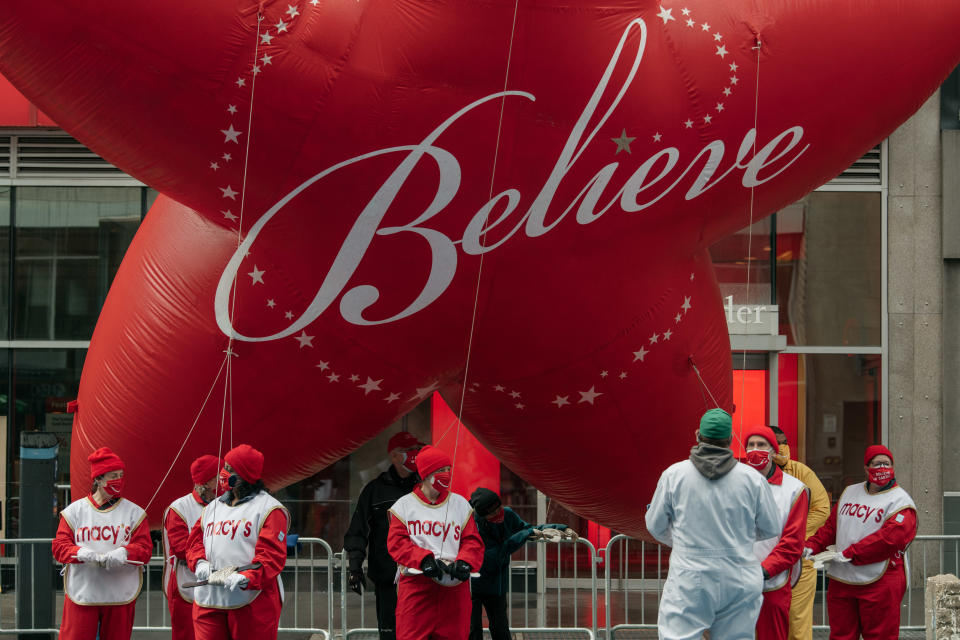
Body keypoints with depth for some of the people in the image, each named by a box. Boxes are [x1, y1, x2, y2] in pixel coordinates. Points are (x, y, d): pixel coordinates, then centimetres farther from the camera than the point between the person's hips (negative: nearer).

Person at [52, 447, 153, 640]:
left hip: (120, 596, 1)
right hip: (81, 594, -1)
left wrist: (123, 553, -21)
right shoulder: (74, 511, 8)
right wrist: (82, 553, -19)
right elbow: (59, 546, 2)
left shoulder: (134, 513, 8)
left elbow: (145, 549, 1)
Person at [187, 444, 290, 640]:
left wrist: (246, 578, -25)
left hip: (252, 600, -6)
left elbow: (272, 555, -11)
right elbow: (194, 542, 19)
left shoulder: (269, 509, -2)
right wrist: (199, 563, -4)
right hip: (208, 600, 6)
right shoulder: (212, 508, 20)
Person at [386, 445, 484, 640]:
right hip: (415, 582, -2)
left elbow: (473, 541, 10)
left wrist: (464, 562, -12)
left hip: (455, 584, 2)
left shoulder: (460, 504, 14)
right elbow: (396, 543, 0)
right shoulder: (404, 505, 8)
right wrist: (424, 559, -17)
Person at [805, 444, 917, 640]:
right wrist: (812, 546, 1)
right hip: (840, 580, 6)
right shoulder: (849, 493, 17)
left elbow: (891, 537, -18)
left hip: (879, 582, -6)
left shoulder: (900, 500, -5)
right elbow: (831, 527, 20)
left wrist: (851, 554, -19)